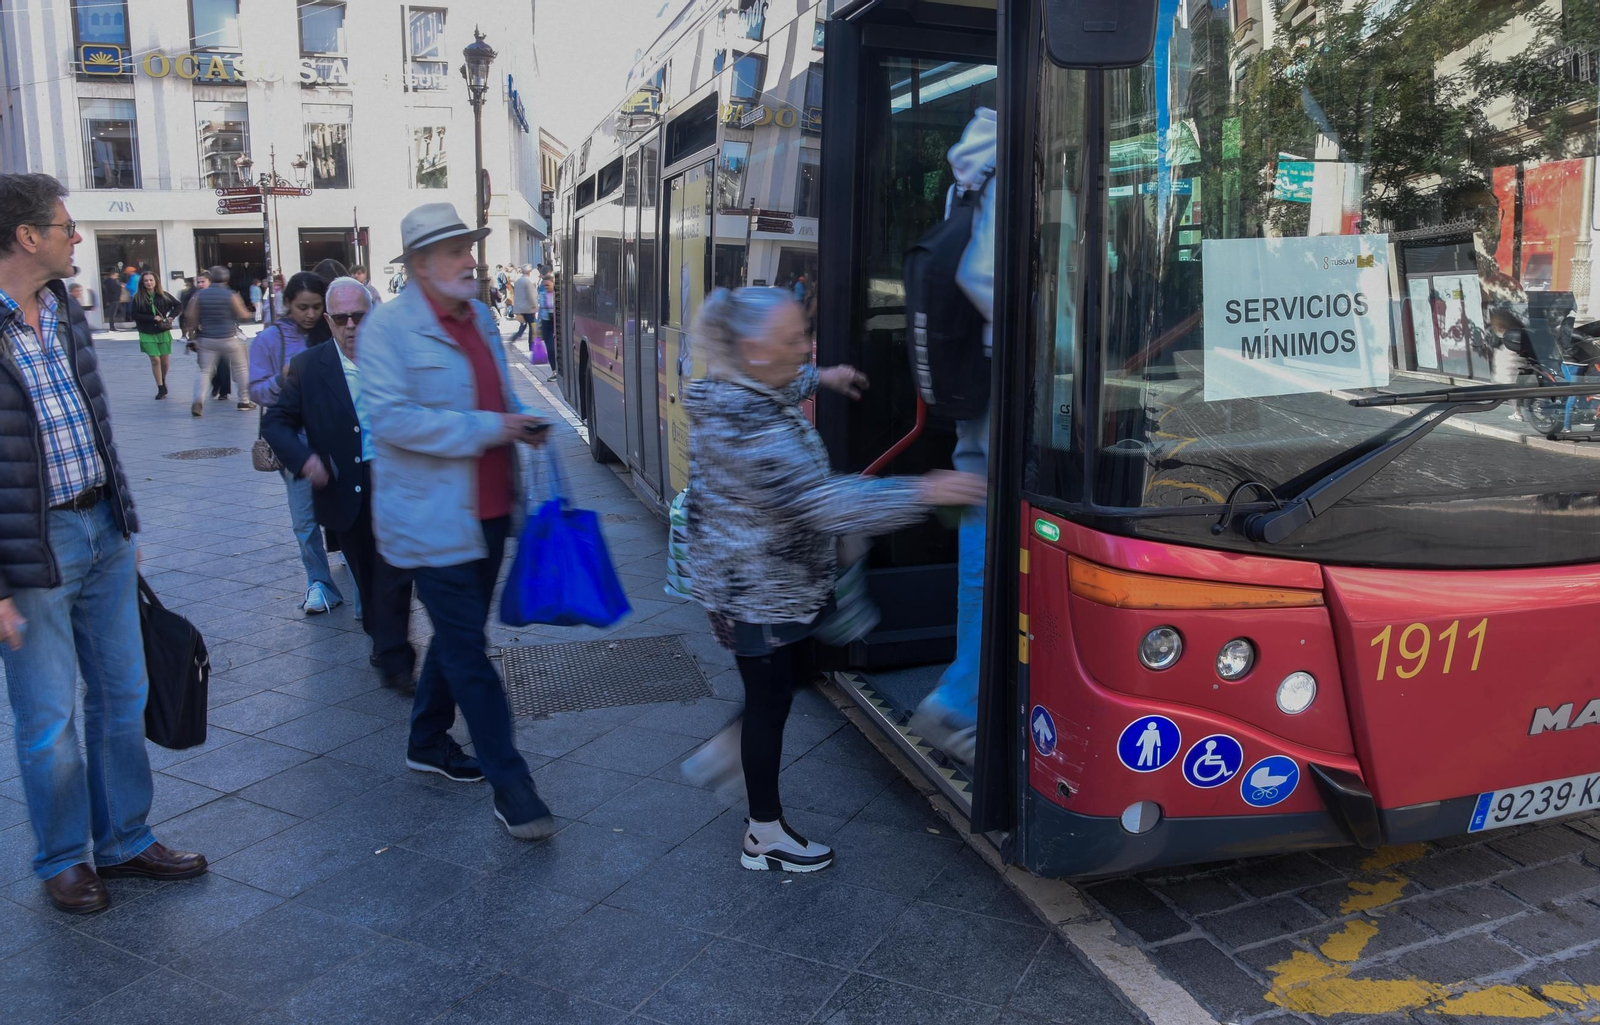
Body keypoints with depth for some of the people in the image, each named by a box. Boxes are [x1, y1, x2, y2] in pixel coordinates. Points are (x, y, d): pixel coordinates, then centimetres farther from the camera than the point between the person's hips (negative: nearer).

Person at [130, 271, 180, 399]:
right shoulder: (138, 298, -2)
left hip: (163, 332, 1)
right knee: (155, 360, -6)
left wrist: (171, 317, -7)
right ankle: (161, 388, 3)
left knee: (165, 361, 5)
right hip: (147, 334, -1)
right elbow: (135, 315, -6)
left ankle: (163, 380, 34)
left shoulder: (163, 295, 2)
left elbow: (178, 306, 8)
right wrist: (153, 318, -14)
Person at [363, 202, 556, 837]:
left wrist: (521, 421, 3)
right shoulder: (388, 326, -12)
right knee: (468, 653, -3)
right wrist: (485, 428, -23)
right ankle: (509, 785, 4)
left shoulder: (481, 317, 12)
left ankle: (428, 741, 39)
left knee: (459, 637, 20)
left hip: (488, 511, 8)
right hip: (432, 518, -8)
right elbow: (390, 417, -22)